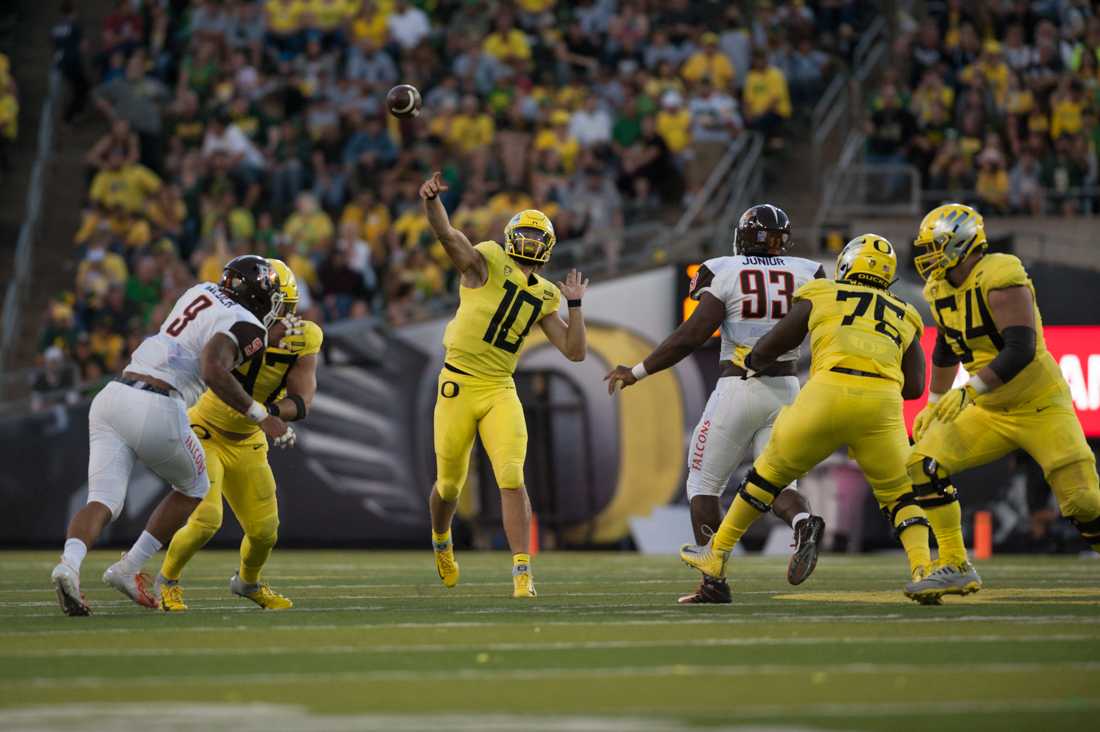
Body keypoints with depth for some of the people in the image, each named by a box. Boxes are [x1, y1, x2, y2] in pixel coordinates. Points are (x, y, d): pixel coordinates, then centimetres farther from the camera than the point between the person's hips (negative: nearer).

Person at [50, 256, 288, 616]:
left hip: (111, 396, 6)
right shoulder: (244, 326, -2)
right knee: (194, 488, 20)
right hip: (156, 410, -6)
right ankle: (128, 569, 11)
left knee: (103, 502, 0)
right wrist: (258, 415, -13)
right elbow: (213, 370, -20)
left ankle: (69, 563, -30)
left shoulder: (204, 292, 21)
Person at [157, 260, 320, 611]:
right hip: (205, 433, -5)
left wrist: (274, 411, -40)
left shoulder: (304, 338, -14)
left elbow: (302, 401, -20)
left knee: (264, 530, 9)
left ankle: (248, 581, 42)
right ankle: (168, 579, 10)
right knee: (206, 520, -19)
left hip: (246, 443, 5)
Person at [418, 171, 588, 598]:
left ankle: (522, 573, -14)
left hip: (501, 391, 3)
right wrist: (431, 200, -42)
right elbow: (446, 234, -22)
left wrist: (575, 305, 2)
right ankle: (441, 541, 42)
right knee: (450, 485, 10)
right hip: (458, 385, -3)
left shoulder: (544, 297, 10)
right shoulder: (486, 263, -4)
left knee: (512, 479, -14)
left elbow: (575, 352, 11)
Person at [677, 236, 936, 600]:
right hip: (882, 401, 1)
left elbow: (767, 350, 24)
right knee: (899, 494, 18)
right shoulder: (903, 316, 25)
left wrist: (752, 364, 45)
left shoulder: (821, 296, 20)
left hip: (829, 393, -1)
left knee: (772, 470, 18)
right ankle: (922, 567, -5)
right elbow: (915, 387, 20)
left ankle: (717, 554, 28)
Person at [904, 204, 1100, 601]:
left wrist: (970, 390, -37)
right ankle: (955, 568, -4)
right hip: (991, 413, 7)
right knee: (924, 464, -9)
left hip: (1041, 408, -7)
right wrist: (933, 406, 22)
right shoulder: (942, 290, 3)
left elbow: (1020, 350, -32)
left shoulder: (1002, 280, -23)